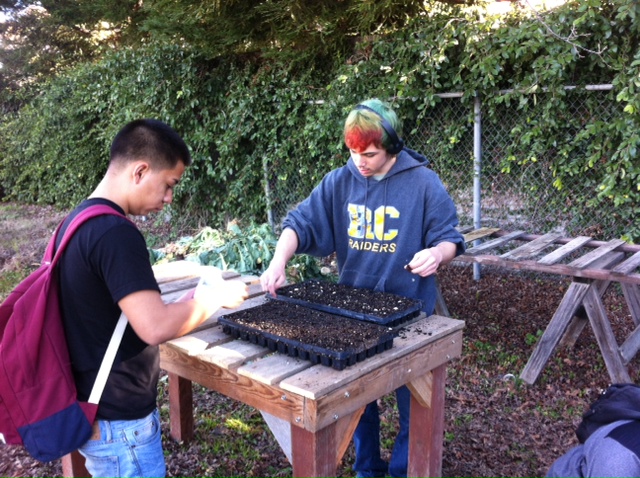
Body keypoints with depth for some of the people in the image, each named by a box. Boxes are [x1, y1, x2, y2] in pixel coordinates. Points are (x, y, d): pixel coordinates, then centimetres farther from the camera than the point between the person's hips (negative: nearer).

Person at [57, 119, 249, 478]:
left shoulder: (79, 220, 6)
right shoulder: (116, 233, -24)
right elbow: (155, 327, -31)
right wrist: (216, 297, -17)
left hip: (93, 408, 9)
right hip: (118, 421, -9)